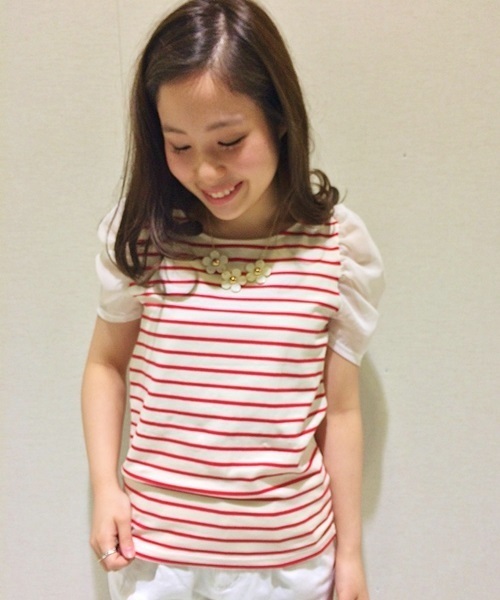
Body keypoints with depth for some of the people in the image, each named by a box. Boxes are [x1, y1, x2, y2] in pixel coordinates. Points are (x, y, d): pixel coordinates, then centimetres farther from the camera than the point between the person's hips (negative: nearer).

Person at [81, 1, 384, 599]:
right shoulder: (140, 235, -10)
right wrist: (105, 484, -6)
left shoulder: (338, 247, -11)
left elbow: (340, 410, -4)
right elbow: (106, 363, 4)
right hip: (153, 547, 1)